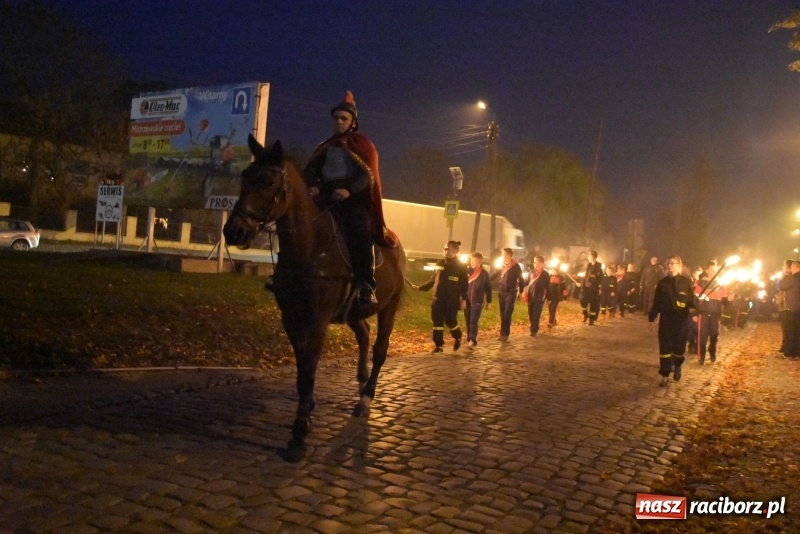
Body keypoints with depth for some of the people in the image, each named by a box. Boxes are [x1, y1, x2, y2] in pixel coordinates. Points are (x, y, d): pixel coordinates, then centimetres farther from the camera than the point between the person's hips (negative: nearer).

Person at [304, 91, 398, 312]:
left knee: (359, 233, -28)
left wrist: (349, 190, -26)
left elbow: (368, 176, -7)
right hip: (326, 197, 5)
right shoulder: (326, 147, 20)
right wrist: (311, 185, -14)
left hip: (354, 199, -5)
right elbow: (311, 169, 10)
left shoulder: (363, 145, 6)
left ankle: (366, 287, -34)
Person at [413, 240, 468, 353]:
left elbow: (464, 284, -5)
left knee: (450, 321, -2)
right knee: (437, 322, 3)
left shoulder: (461, 266, -3)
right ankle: (438, 346, 12)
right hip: (438, 298, 5)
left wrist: (464, 299, -12)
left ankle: (458, 338, 29)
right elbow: (433, 280, 17)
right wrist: (420, 287, 13)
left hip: (452, 300, -5)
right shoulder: (440, 263, 10)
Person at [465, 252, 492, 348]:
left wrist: (489, 301, 9)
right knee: (468, 321, 8)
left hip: (478, 301, -3)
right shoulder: (467, 271, 2)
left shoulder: (484, 274, 0)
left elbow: (488, 288, 7)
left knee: (474, 321, -12)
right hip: (467, 300, 3)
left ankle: (473, 340, -17)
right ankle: (469, 339, 19)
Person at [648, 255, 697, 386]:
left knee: (679, 346, 5)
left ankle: (677, 367, 35)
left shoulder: (687, 282, -3)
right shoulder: (662, 283, 3)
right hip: (666, 319, 1)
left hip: (682, 320, -1)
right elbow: (656, 302, 6)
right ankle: (665, 376, 8)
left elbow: (692, 301, -4)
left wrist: (698, 301, -27)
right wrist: (651, 318, 6)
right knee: (664, 348, 0)